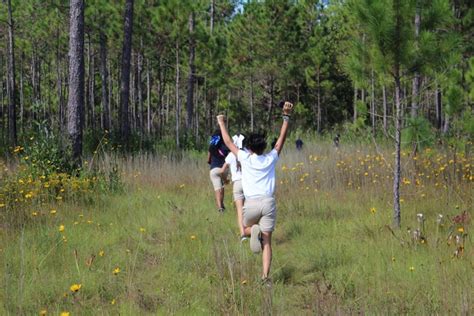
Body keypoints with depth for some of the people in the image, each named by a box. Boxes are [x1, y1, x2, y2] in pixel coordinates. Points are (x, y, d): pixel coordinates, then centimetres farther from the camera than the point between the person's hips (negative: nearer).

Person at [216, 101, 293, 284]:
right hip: (268, 202, 1)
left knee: (247, 229, 27)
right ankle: (265, 277, -13)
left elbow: (228, 142, 13)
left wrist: (221, 124, 25)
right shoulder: (271, 159, 6)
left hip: (251, 203, -1)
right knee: (267, 242, 2)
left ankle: (254, 231, -11)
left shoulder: (245, 158, 1)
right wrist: (286, 117, 16)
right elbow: (281, 139, 14)